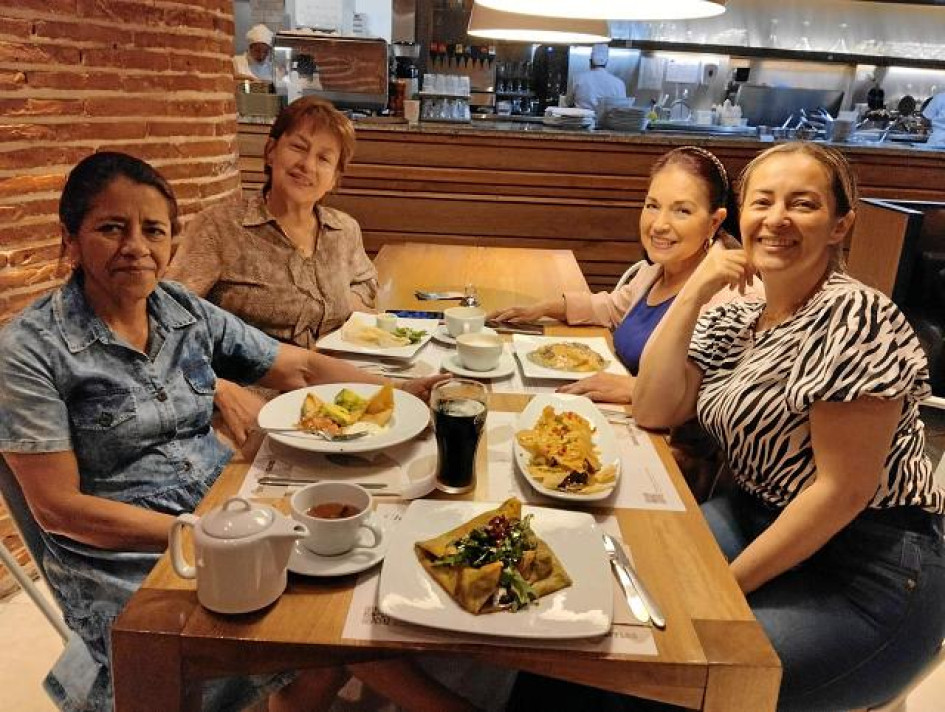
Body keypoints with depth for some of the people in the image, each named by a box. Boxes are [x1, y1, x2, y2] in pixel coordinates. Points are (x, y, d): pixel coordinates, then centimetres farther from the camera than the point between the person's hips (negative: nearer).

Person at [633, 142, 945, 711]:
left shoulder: (855, 318, -20)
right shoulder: (732, 321, 5)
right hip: (759, 518, 7)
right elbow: (653, 412, -3)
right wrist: (694, 292, -10)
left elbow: (844, 489, -21)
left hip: (871, 571, -7)